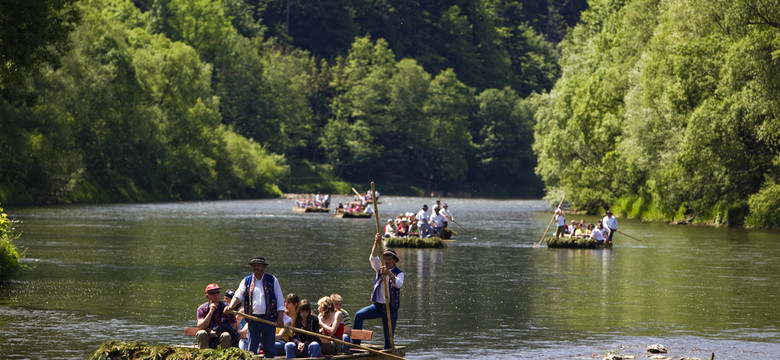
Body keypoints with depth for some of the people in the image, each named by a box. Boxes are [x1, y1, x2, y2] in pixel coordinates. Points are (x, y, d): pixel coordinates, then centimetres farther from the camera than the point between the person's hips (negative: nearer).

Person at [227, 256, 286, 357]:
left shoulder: (272, 280, 6)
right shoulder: (246, 281, 10)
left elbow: (280, 300, 5)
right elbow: (238, 296, 0)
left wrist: (280, 317, -3)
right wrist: (231, 306, -20)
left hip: (269, 318, -1)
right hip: (253, 320, 1)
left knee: (269, 347, 2)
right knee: (252, 348, -1)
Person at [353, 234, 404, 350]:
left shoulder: (399, 273, -2)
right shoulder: (380, 269, 7)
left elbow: (399, 284, -24)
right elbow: (373, 258, -11)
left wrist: (389, 274, -42)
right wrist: (377, 243, -26)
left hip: (391, 308, -3)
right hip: (377, 305, 3)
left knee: (389, 337, 0)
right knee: (359, 315, -19)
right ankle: (355, 343, -16)